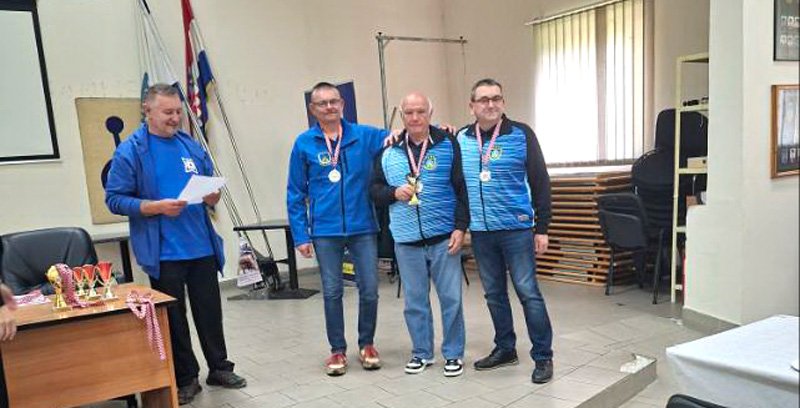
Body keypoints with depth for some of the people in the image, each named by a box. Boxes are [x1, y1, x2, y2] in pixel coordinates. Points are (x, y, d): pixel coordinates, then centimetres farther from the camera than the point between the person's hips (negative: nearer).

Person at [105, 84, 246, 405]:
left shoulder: (192, 146, 8)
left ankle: (219, 368, 29)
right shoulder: (131, 151, -5)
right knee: (174, 318, 9)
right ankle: (185, 378, 24)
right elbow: (114, 199, -7)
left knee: (210, 311, 13)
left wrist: (212, 197, -6)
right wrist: (157, 207, -20)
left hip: (202, 247, 4)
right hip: (163, 253, -4)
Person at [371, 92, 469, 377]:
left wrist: (460, 227, -10)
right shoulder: (389, 151, 7)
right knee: (414, 300, 11)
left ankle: (453, 354, 21)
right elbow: (375, 189, 13)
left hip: (443, 237, -2)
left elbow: (463, 189, -3)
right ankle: (421, 353, 27)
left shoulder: (448, 145, -2)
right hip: (406, 240, 3)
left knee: (451, 298, 4)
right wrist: (394, 193, -8)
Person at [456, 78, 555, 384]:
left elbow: (540, 182, -4)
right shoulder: (461, 138, 4)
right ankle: (505, 349, 28)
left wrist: (541, 228, -6)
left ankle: (543, 356, 12)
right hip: (480, 231, 4)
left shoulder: (521, 134, -5)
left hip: (516, 229, -4)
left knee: (528, 292, 0)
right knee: (494, 293, 13)